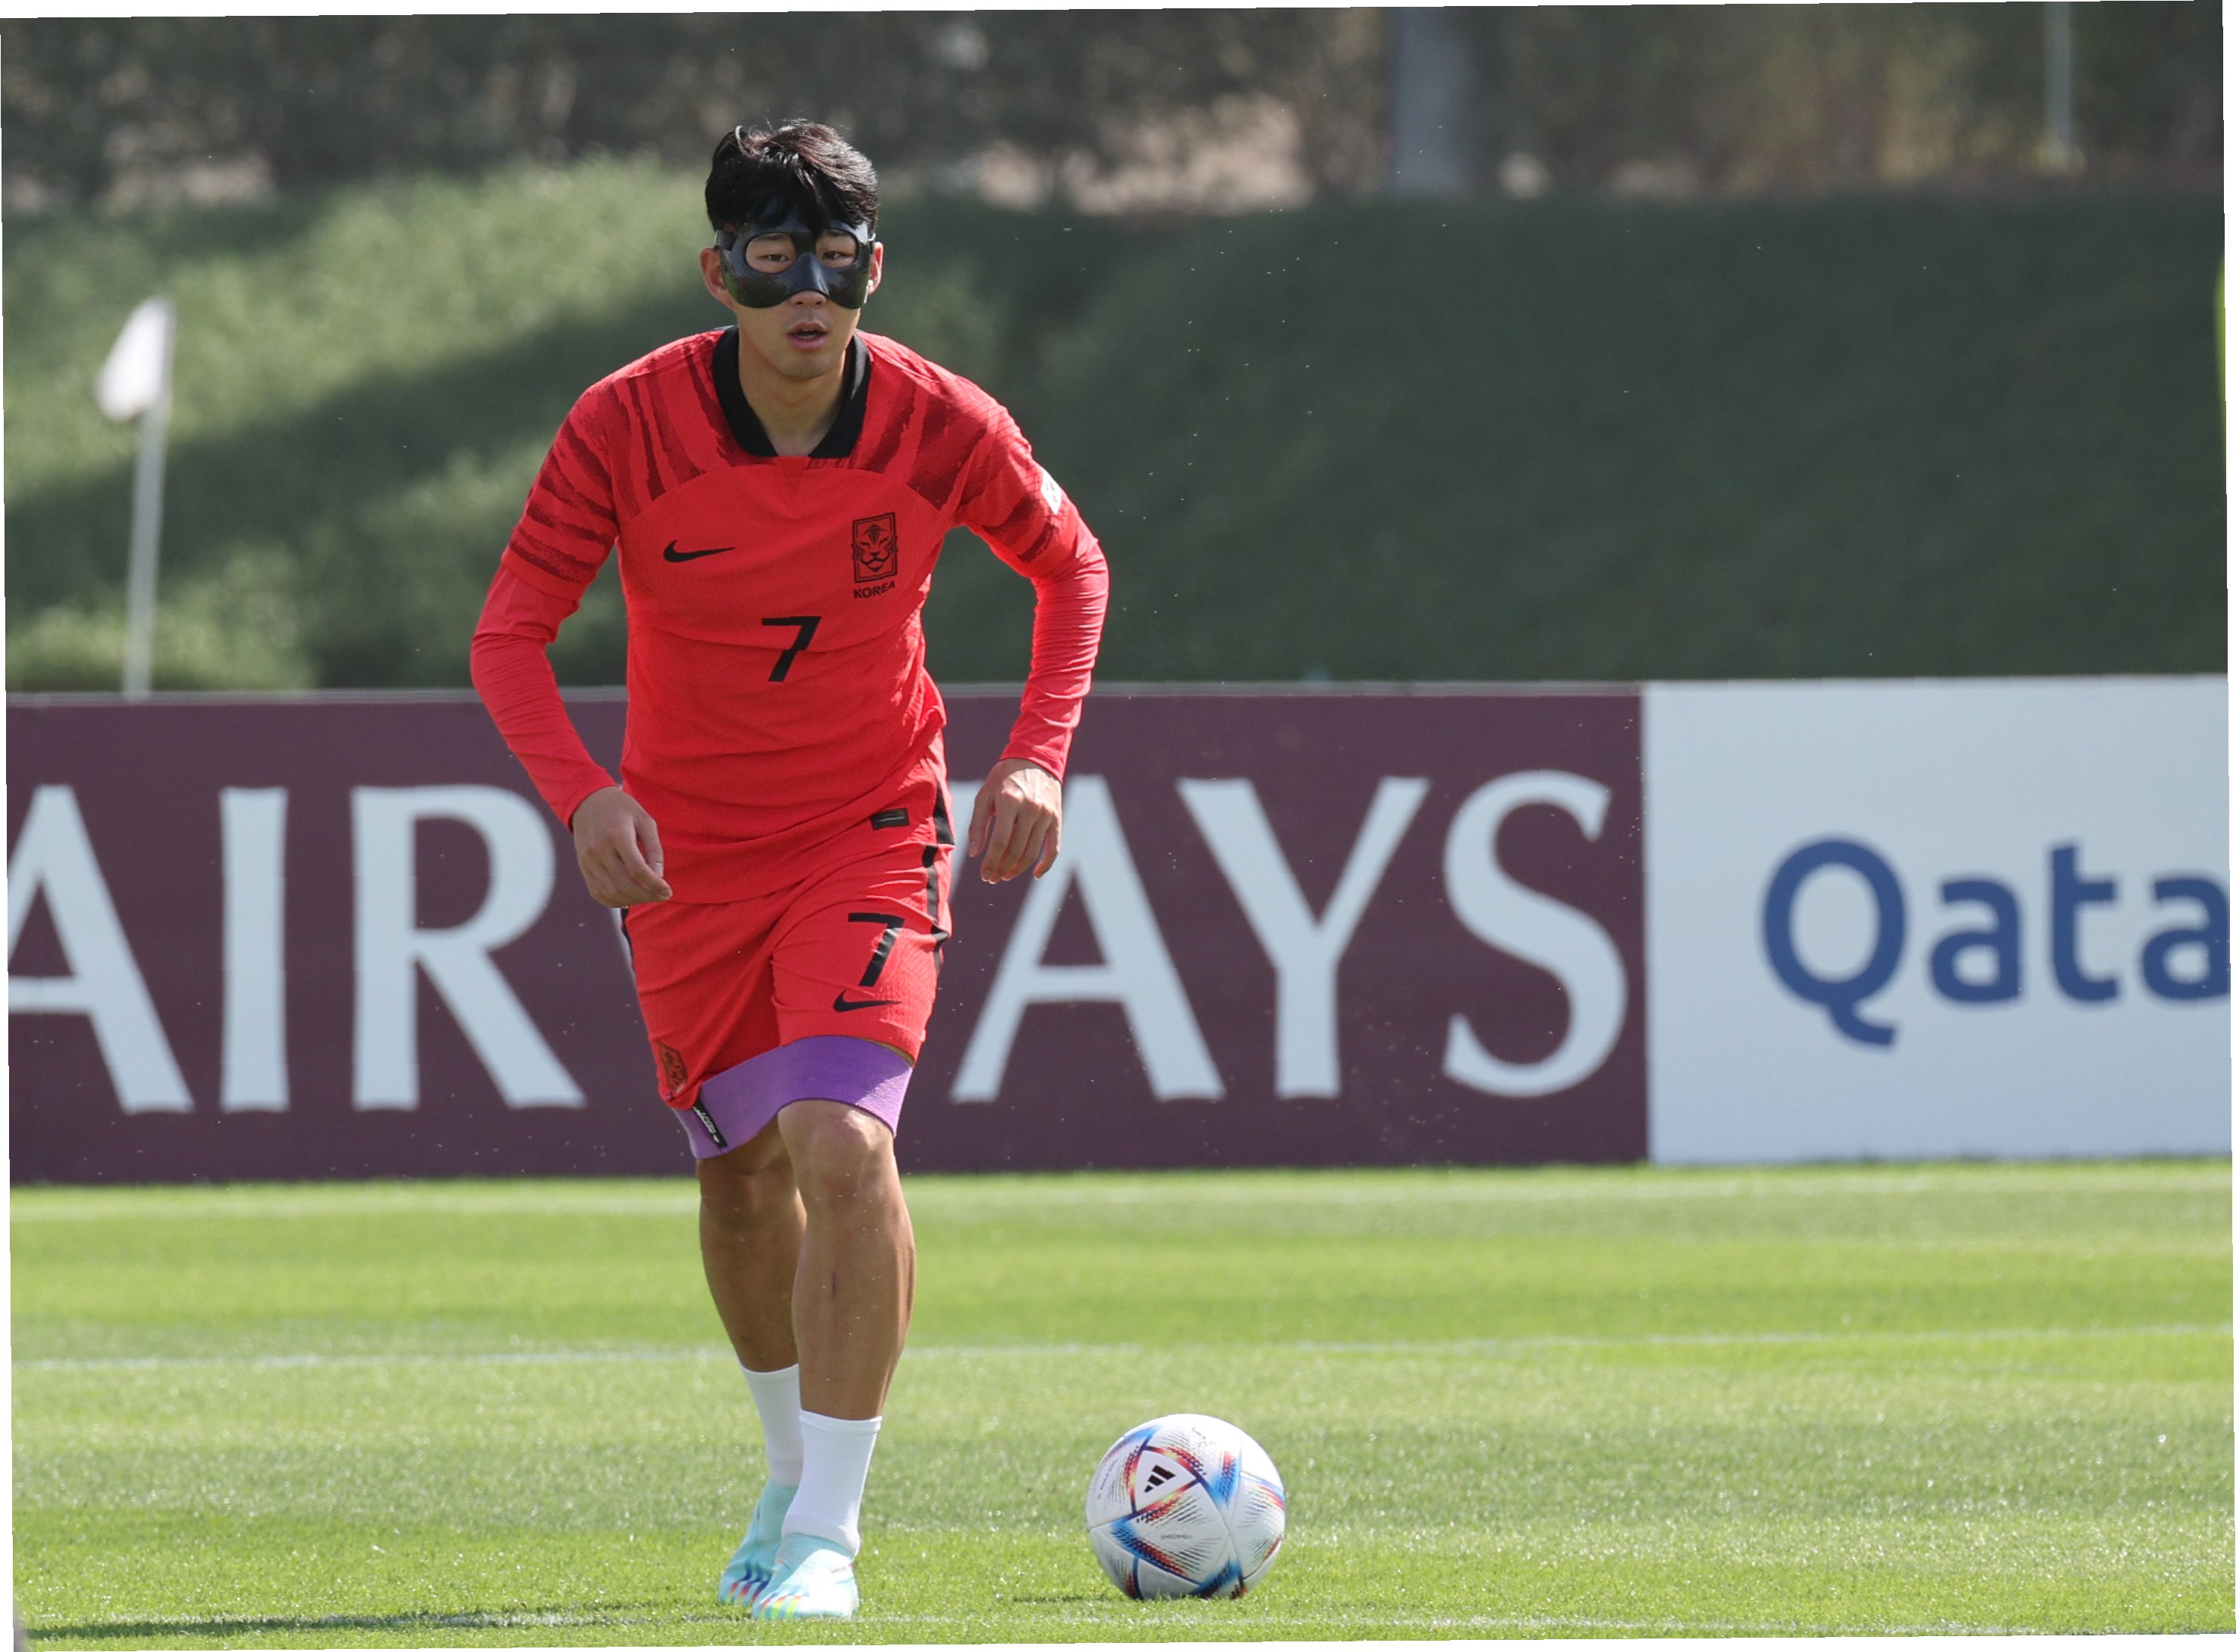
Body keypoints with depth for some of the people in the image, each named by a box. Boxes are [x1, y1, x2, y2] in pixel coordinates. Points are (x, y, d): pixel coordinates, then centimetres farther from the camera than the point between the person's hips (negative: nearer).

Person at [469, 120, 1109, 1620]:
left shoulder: (939, 426, -16)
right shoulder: (627, 427, -18)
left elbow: (1070, 566, 3)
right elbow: (511, 636, -12)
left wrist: (1039, 759, -10)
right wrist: (582, 793, -30)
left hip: (874, 833, -2)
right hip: (685, 850, 2)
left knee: (843, 1144, -21)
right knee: (741, 1171, 12)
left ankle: (828, 1533, -16)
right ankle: (796, 1471, 38)